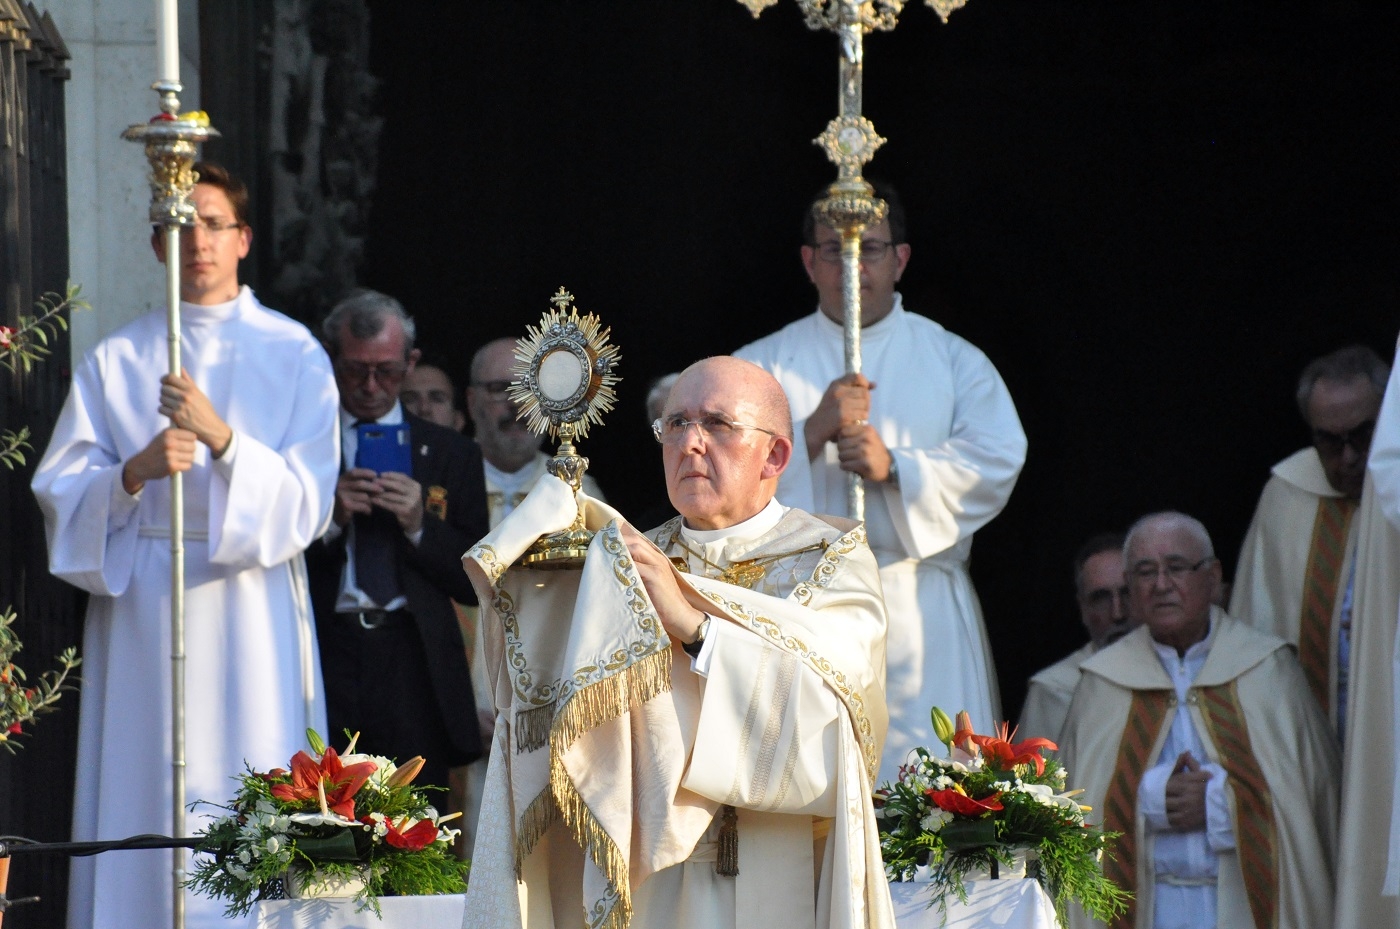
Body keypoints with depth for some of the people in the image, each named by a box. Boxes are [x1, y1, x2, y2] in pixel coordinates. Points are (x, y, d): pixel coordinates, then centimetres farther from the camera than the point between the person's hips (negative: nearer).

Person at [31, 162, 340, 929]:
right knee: (145, 800, -5)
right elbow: (60, 493, 3)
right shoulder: (116, 361, 10)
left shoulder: (294, 356, 7)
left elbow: (306, 500, -3)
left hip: (251, 613, -1)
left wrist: (221, 438, -17)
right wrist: (135, 472, -16)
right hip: (141, 615, 1)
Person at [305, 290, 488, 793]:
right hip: (325, 656, -1)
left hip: (413, 665, 1)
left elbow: (478, 584, 11)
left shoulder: (450, 454, 16)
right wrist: (329, 519, -9)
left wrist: (420, 525, -4)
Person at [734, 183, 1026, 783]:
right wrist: (814, 430, -15)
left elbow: (998, 459, -1)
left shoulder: (954, 360, 14)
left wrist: (895, 466, -15)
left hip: (922, 612, 0)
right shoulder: (765, 365, 13)